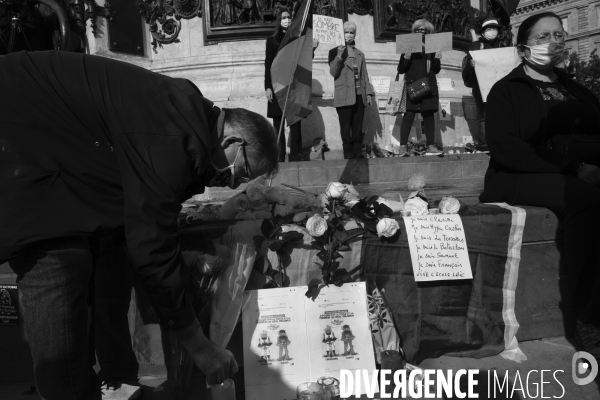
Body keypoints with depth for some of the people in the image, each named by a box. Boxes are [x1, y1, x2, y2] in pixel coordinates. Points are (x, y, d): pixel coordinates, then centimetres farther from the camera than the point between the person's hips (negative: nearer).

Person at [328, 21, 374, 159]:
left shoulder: (360, 54, 18)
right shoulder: (335, 51, 4)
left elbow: (365, 75, 18)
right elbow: (333, 73, -5)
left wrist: (368, 93, 9)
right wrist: (340, 57, -17)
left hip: (359, 96, 4)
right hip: (344, 95, -4)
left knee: (358, 127, 5)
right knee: (346, 128, -3)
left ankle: (358, 153, 10)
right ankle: (348, 154, 1)